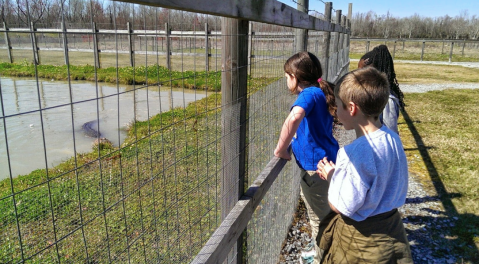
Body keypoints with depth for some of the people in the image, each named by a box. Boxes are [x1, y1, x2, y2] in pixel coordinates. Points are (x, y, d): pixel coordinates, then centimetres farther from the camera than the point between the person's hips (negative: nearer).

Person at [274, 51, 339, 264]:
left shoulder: (309, 94, -21)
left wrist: (281, 148, -31)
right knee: (322, 212, 27)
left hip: (315, 166, -10)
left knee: (319, 217, 9)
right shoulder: (320, 92, 7)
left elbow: (294, 117, -42)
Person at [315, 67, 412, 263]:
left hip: (359, 241, -7)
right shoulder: (393, 139, -6)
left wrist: (331, 177, -7)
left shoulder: (355, 153, -30)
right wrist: (338, 174, 5)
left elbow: (340, 207, -23)